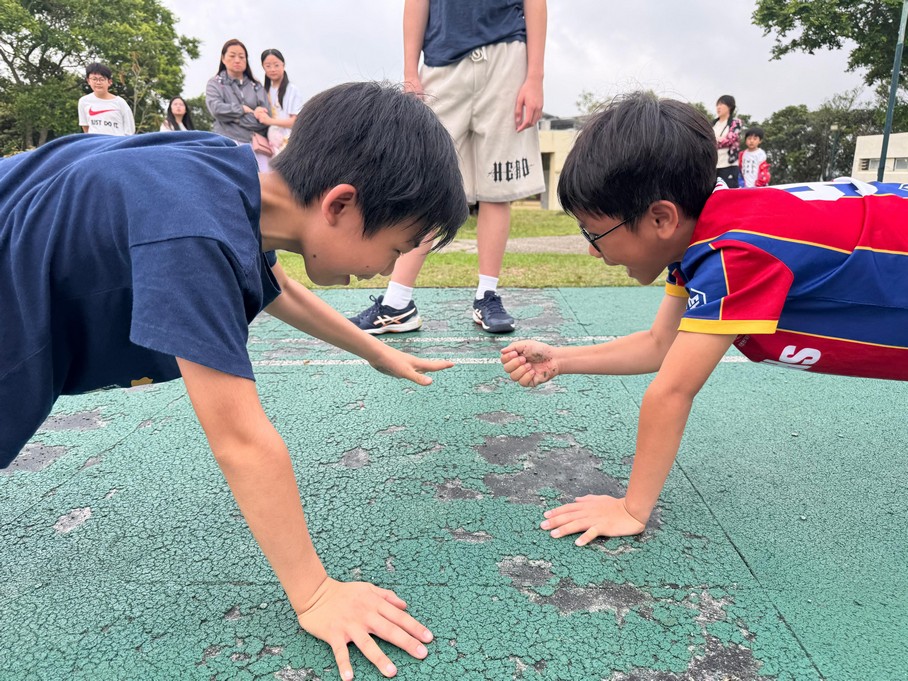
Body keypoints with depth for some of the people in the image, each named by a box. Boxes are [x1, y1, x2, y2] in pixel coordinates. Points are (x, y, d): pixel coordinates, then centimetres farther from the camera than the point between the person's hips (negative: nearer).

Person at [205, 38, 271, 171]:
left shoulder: (256, 86, 15)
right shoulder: (215, 83, 13)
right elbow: (216, 109, -6)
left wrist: (233, 116, -2)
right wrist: (243, 109, -1)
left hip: (256, 144, 2)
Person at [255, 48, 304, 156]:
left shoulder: (292, 90, -5)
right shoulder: (266, 90, 14)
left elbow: (296, 121, -11)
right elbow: (264, 119, 16)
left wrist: (270, 121, -16)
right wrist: (259, 114, -7)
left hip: (288, 143, -6)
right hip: (272, 142, 6)